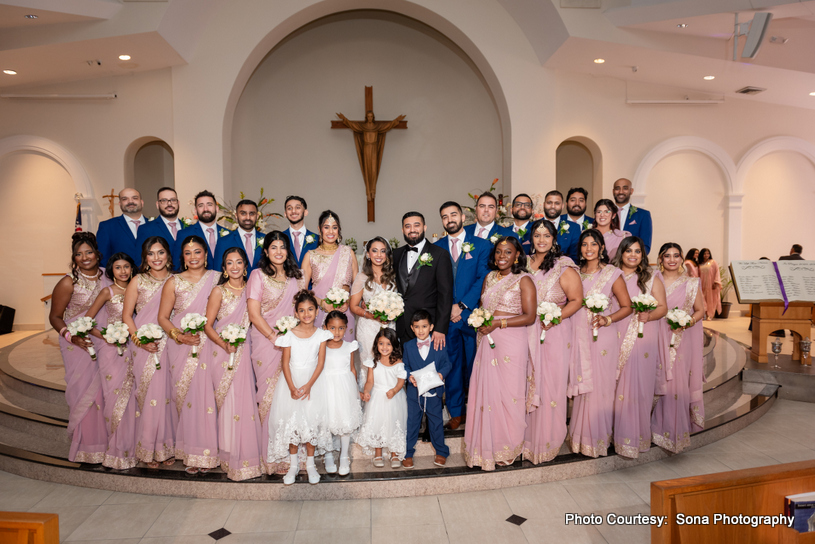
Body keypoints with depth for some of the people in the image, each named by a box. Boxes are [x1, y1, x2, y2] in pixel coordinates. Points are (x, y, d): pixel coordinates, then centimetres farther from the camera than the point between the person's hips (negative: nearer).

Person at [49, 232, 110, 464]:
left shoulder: (106, 277, 2)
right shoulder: (68, 283, -9)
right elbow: (55, 317, -3)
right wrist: (71, 336, -18)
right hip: (78, 345, -3)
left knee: (104, 390, 7)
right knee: (84, 391, 1)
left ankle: (105, 442, 22)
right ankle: (86, 446, 16)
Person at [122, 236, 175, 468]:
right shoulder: (138, 281, 3)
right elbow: (126, 315, 3)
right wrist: (140, 340, -9)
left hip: (170, 345, 1)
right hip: (144, 347, -1)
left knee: (167, 394, 2)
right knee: (148, 395, 1)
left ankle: (168, 447, 15)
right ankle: (148, 450, 14)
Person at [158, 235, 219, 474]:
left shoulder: (217, 279, 5)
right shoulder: (174, 282, 4)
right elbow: (163, 317, 5)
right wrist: (180, 336, -11)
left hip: (210, 345, 0)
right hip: (181, 347, 0)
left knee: (207, 396, -3)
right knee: (186, 397, 1)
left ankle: (208, 451, 9)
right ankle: (190, 453, 13)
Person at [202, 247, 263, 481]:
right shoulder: (219, 291, -3)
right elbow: (208, 325, -4)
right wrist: (224, 344, -18)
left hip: (243, 352, 3)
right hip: (222, 353, -3)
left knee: (245, 400, 4)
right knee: (228, 403, -1)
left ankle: (247, 455, 17)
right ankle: (231, 458, 11)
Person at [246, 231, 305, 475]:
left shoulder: (296, 276, 13)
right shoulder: (258, 275, 0)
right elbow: (254, 313, -6)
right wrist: (274, 337, -12)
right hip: (267, 342, -3)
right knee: (270, 394, -2)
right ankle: (269, 456, 8)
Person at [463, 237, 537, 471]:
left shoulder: (524, 280, -3)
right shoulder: (489, 278, 14)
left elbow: (529, 317, -10)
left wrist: (498, 323, -15)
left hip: (512, 341, -5)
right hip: (487, 341, 5)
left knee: (508, 392, 1)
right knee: (484, 391, 3)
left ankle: (507, 447, 16)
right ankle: (486, 446, 15)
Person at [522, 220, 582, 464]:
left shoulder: (564, 268, -3)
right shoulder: (525, 264, 10)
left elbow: (576, 300, -6)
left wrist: (554, 318, -19)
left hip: (555, 333, -3)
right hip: (528, 332, 4)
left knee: (550, 386, 1)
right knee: (529, 384, 6)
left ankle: (547, 442, 15)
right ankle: (528, 438, 19)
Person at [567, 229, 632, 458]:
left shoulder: (612, 273, -2)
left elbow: (627, 307, -2)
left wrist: (608, 319, -16)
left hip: (603, 336, -4)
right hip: (579, 336, 4)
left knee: (600, 385, 0)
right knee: (582, 385, 7)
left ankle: (598, 438, 14)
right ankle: (580, 437, 19)